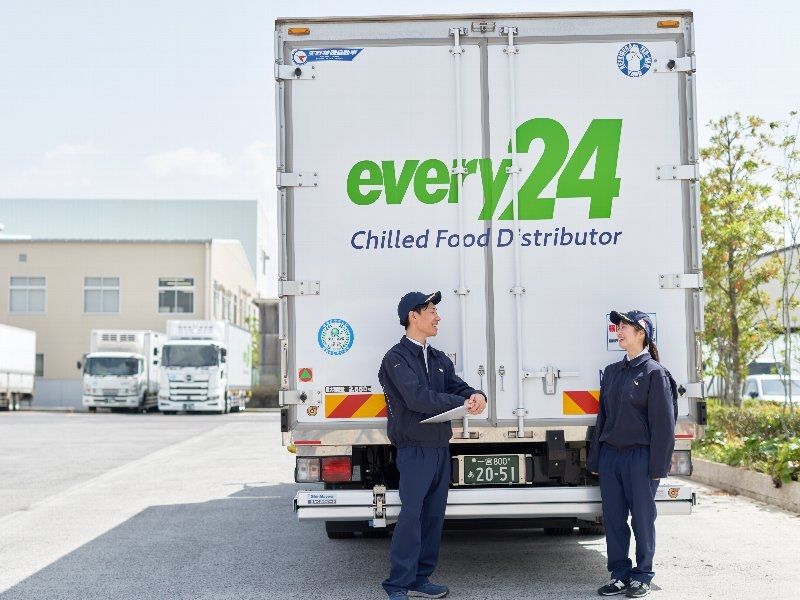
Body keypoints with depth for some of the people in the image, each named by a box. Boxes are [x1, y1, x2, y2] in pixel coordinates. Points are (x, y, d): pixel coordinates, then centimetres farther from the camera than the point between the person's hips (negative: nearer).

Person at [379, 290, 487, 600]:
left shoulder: (439, 359, 16)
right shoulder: (397, 358, -9)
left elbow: (457, 386, 8)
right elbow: (417, 398, -20)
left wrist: (476, 395, -16)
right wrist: (461, 403, -18)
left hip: (440, 448, 8)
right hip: (414, 449, -8)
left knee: (434, 515, 10)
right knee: (411, 516, -8)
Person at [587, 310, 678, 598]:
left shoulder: (654, 372, -5)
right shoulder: (612, 372, 13)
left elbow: (663, 423, -8)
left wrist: (657, 466, -12)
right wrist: (595, 459, 13)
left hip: (639, 456, -6)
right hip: (610, 454, 6)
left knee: (642, 519, 4)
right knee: (613, 518, 8)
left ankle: (642, 576, 16)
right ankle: (620, 574, 19)